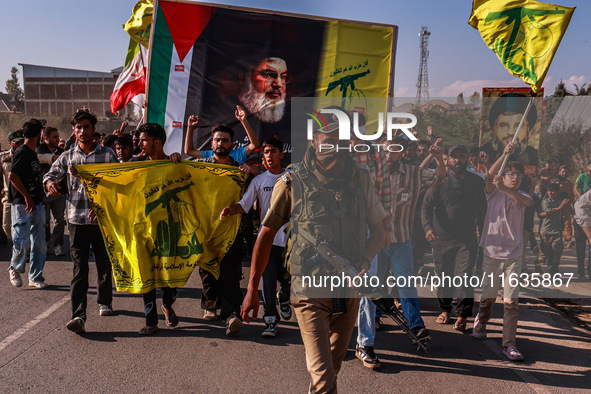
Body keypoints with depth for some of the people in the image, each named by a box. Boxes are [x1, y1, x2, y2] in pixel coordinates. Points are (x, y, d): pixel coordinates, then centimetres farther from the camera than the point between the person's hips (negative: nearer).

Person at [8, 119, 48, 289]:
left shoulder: (32, 153, 16)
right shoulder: (22, 152, -11)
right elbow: (12, 176, -21)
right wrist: (27, 197, -19)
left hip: (36, 204, 9)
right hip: (22, 205, -9)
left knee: (39, 244, 7)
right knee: (22, 241, -4)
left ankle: (35, 277, 15)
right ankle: (15, 269, 22)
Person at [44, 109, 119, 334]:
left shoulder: (107, 154, 2)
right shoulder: (68, 156, 8)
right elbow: (51, 175, 18)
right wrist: (51, 183, -7)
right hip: (77, 218, 0)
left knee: (104, 264, 12)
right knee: (79, 267, -7)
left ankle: (104, 302, 34)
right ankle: (78, 315, -12)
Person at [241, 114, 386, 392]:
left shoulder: (361, 179, 1)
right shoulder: (292, 182, -8)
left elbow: (378, 230, 11)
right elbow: (266, 234, -2)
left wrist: (365, 261, -9)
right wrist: (251, 290, -2)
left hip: (350, 289, 4)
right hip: (310, 290, -4)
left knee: (333, 366, 20)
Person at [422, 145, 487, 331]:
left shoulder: (477, 181, 7)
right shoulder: (440, 180, 0)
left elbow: (482, 209, 15)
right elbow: (426, 205, -5)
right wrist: (428, 227, -20)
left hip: (467, 238, 0)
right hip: (441, 237, 0)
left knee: (463, 276, -10)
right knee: (443, 276, 10)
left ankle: (462, 315, 3)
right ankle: (445, 309, 30)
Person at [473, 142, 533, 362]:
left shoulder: (521, 196, 6)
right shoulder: (494, 193, 2)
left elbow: (528, 201, -20)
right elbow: (490, 176, -20)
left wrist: (506, 189, -37)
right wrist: (505, 155, -34)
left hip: (514, 254, 1)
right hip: (492, 251, -1)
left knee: (511, 301, -4)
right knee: (488, 296, 11)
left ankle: (509, 344, 0)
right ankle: (481, 321, 41)